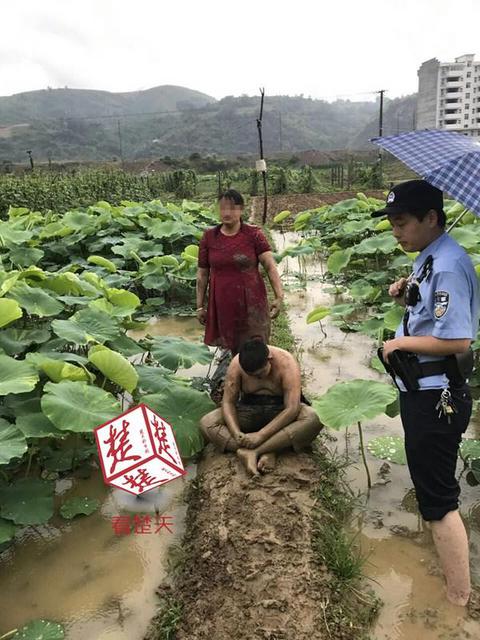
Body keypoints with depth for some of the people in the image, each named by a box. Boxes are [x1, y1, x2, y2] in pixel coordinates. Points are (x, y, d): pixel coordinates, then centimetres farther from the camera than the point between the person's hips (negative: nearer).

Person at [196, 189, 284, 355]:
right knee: (233, 347, 11)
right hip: (223, 304, 2)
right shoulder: (208, 237, 0)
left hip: (251, 303, -2)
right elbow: (202, 273, 5)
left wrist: (279, 296, -25)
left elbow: (270, 266, -13)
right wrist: (200, 306, 5)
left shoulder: (254, 234, -6)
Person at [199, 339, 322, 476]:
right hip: (249, 409, 2)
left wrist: (260, 435, -34)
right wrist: (236, 433, -29)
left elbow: (292, 408, -29)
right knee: (206, 423, -22)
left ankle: (252, 452, -35)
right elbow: (228, 402, -12)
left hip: (281, 410, -2)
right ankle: (266, 452, -33)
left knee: (314, 419, -34)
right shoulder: (236, 364, -17)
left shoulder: (286, 363, -24)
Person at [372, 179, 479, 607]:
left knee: (438, 498, 1)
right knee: (431, 486, 26)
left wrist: (401, 343, -18)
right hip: (422, 392, 11)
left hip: (436, 398, -10)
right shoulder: (428, 259, 8)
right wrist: (408, 300, 3)